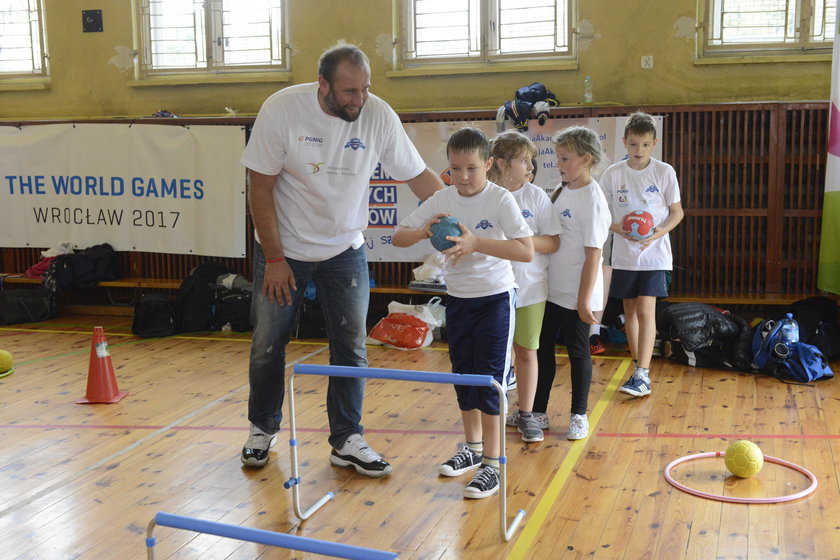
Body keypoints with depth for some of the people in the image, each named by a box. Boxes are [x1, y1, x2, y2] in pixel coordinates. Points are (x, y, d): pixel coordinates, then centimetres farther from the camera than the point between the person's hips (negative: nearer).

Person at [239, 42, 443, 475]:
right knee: (267, 345, 9)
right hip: (282, 249, -1)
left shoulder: (378, 115, -15)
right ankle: (262, 430, 31)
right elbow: (261, 187, -15)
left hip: (345, 250, 2)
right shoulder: (281, 110, -20)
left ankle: (347, 442, 18)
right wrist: (274, 259, -15)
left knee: (351, 346, 4)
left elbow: (418, 176, -7)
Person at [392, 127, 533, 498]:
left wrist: (476, 243, -32)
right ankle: (473, 448, 32)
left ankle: (492, 464, -1)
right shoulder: (442, 201, -1)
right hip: (458, 298, 6)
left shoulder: (500, 200, -15)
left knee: (489, 380, -7)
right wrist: (424, 231, -22)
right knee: (463, 376, 15)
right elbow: (397, 237, 0)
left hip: (494, 300, -5)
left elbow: (527, 251, -25)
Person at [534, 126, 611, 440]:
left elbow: (593, 254, -18)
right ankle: (537, 411, 27)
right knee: (543, 348, 14)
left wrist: (584, 300, -18)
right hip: (551, 290, 8)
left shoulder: (592, 200, -16)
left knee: (578, 352, 7)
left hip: (576, 296, -7)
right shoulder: (561, 192, 7)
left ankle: (579, 415, 22)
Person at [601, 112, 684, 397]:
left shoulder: (664, 172, -4)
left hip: (654, 253, -2)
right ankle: (639, 368, 25)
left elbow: (677, 211, 2)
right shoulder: (613, 173, -1)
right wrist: (619, 229, -18)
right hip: (623, 253, 3)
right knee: (630, 311, 10)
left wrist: (662, 230, -18)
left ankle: (642, 376, -12)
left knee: (646, 309, -12)